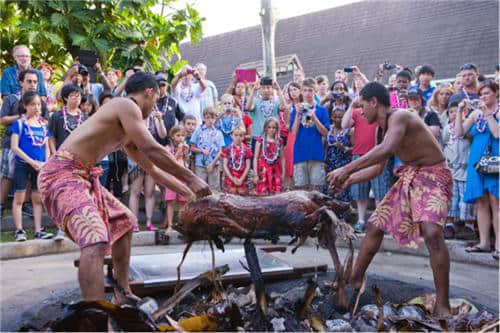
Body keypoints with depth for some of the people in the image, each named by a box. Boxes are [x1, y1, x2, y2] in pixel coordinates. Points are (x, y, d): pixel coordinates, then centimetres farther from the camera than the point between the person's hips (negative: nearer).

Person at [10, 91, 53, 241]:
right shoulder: (20, 123, -4)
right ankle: (19, 230, 7)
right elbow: (14, 147, -10)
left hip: (39, 166, 4)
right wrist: (31, 161, -15)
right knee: (19, 198, 0)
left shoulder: (43, 124, 8)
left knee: (37, 199, 8)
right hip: (22, 164, -4)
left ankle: (38, 230, 13)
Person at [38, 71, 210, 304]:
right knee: (96, 239, -28)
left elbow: (151, 168, 28)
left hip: (83, 176, 11)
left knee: (123, 221, 24)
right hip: (63, 173, -11)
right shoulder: (127, 105, -9)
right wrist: (191, 178, -12)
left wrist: (189, 193, 28)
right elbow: (152, 150, -19)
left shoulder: (126, 133, 21)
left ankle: (122, 294, 29)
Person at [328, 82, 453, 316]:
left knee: (432, 233, -28)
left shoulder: (399, 116, -21)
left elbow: (387, 149, -40)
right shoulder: (383, 128, 7)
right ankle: (355, 280, 25)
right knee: (375, 225, 10)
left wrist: (347, 169, -37)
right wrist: (349, 180, 9)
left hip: (432, 176, -9)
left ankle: (443, 305, -19)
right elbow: (378, 167, 16)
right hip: (408, 177, 9)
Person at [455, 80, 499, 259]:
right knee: (481, 202, 6)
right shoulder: (476, 113, 13)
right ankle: (483, 242, 12)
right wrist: (460, 111, 0)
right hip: (478, 160, 5)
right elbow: (459, 132, 8)